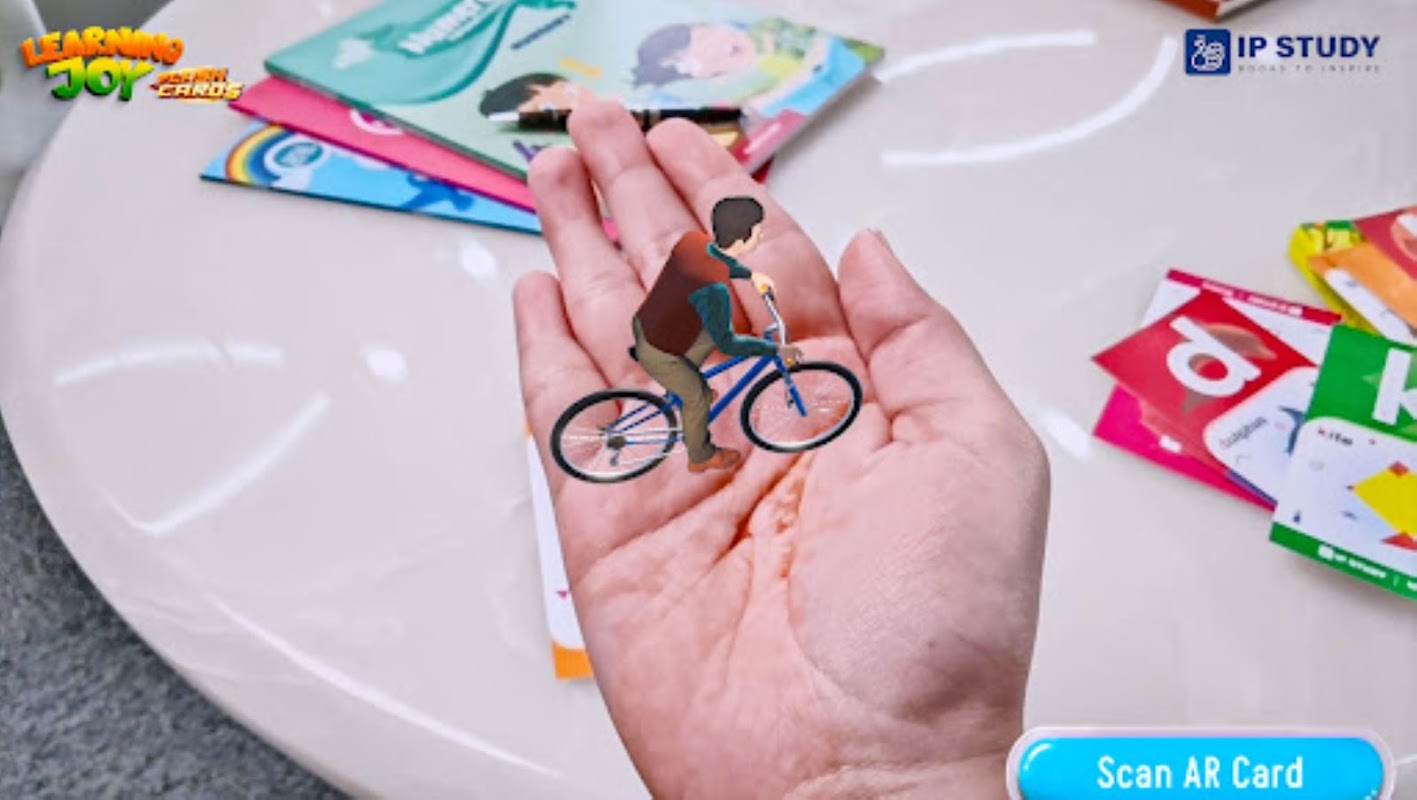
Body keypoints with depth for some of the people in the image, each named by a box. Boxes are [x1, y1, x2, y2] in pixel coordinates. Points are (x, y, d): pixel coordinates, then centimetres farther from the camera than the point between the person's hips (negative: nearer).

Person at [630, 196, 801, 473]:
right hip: (658, 354, -7)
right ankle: (701, 456, 42)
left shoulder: (693, 239, -14)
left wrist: (751, 274, 21)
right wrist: (776, 350, -13)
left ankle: (683, 388, 47)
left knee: (711, 335, 25)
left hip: (642, 324, 7)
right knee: (699, 396, 16)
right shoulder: (713, 290, -37)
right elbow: (728, 345, -24)